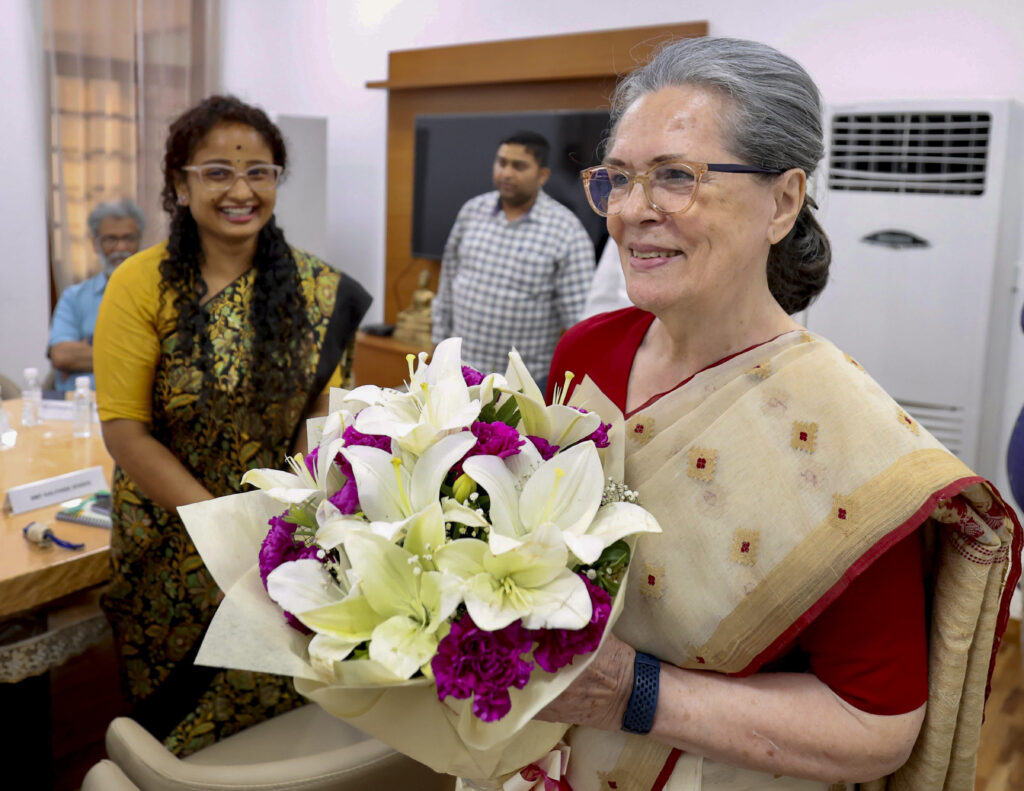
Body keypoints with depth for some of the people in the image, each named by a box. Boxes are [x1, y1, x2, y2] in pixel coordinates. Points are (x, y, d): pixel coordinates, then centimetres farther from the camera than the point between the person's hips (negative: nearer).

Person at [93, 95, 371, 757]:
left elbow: (322, 410, -7)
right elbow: (125, 431, -12)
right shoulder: (142, 284, -10)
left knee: (279, 700, 14)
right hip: (173, 547, -1)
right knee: (173, 717, 15)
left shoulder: (317, 289, -3)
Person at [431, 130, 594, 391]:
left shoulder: (566, 231, -12)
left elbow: (580, 315, -13)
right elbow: (449, 280, 10)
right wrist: (441, 343, 11)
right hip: (462, 370, 4)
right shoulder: (472, 210, 2)